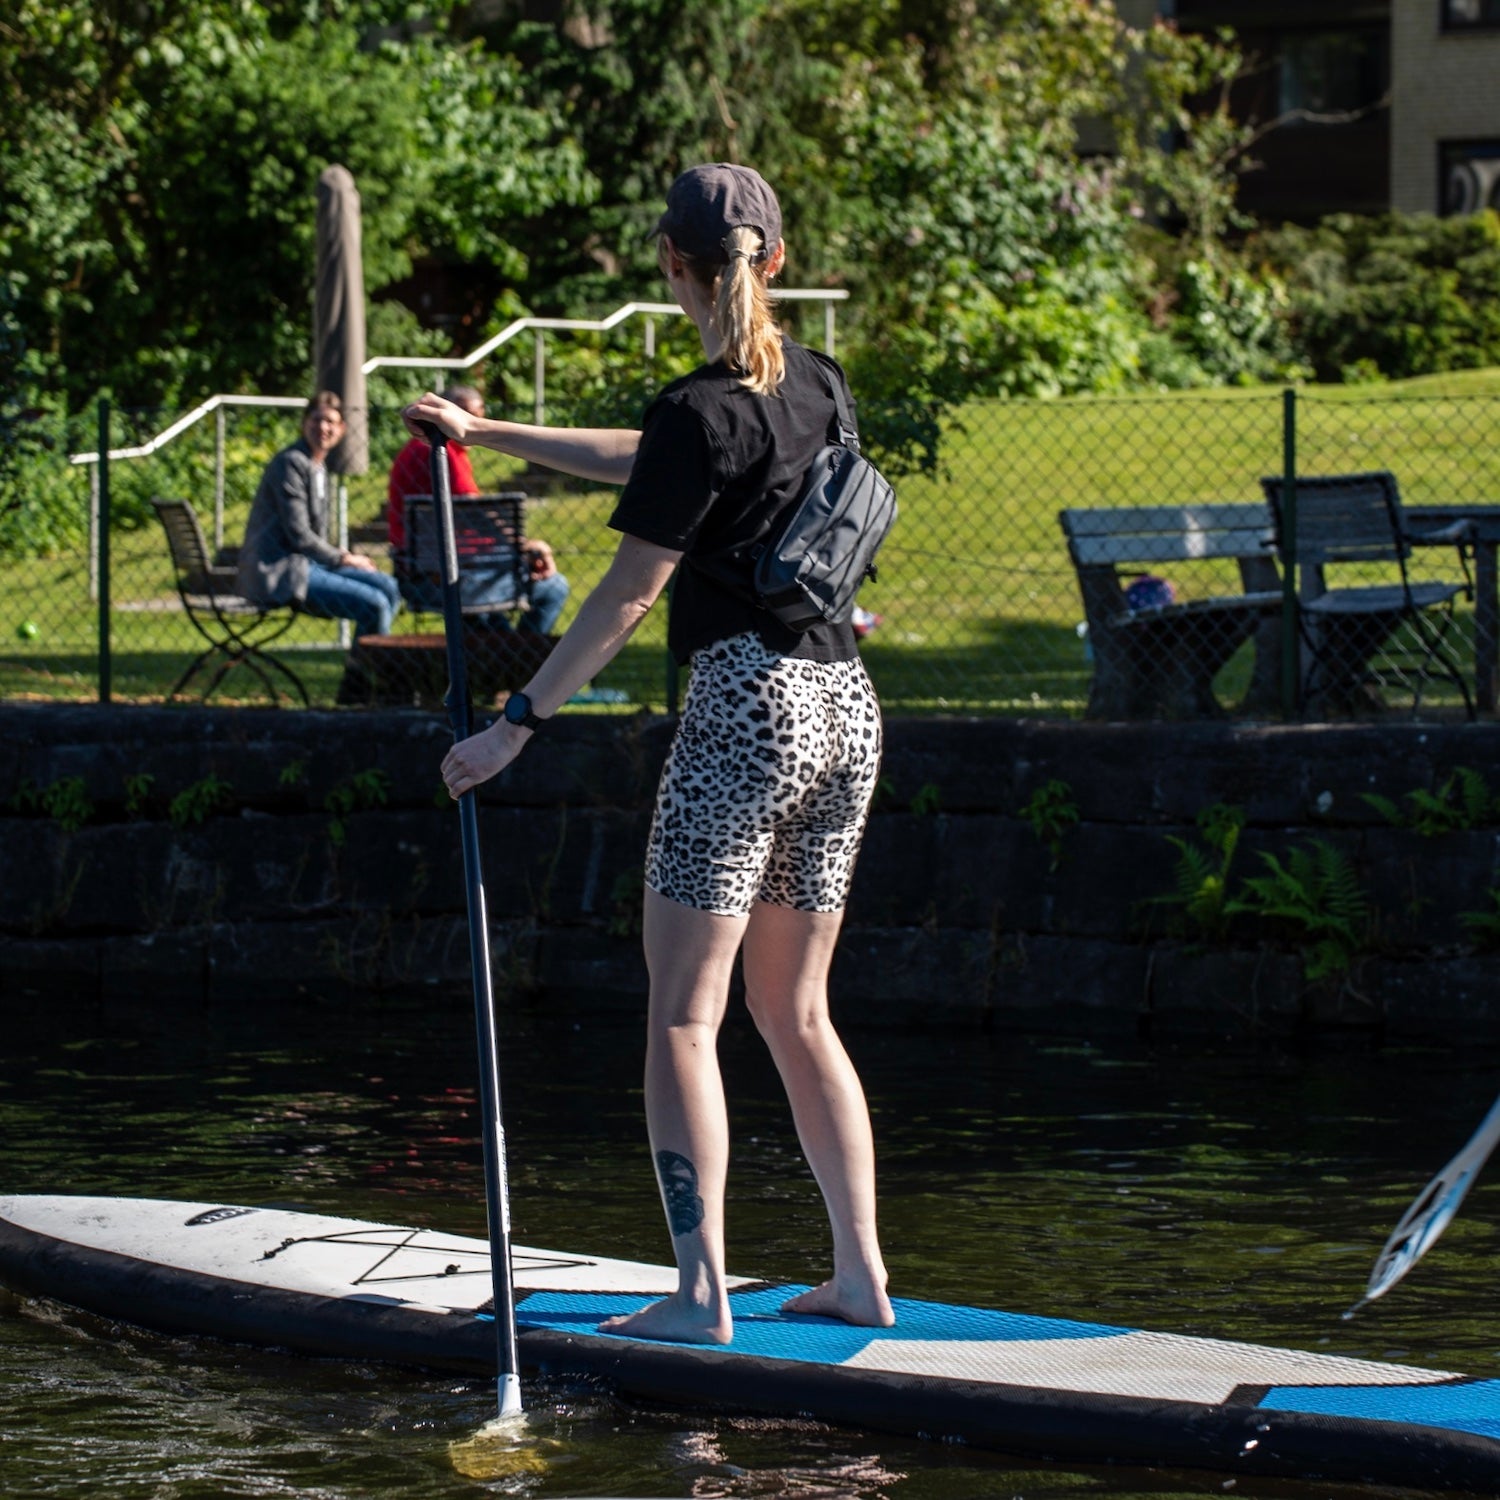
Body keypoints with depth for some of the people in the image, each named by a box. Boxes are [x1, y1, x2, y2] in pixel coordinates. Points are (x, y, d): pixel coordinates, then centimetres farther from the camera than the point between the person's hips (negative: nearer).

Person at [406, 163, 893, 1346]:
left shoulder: (703, 413, -12)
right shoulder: (814, 385, 11)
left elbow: (626, 597, -11)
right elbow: (648, 462, 24)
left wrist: (519, 724, -5)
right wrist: (489, 433, 29)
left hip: (750, 707, -8)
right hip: (846, 706, 8)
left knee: (684, 1015, -4)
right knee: (797, 1014, 15)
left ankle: (702, 1293, -11)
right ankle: (862, 1276, 13)